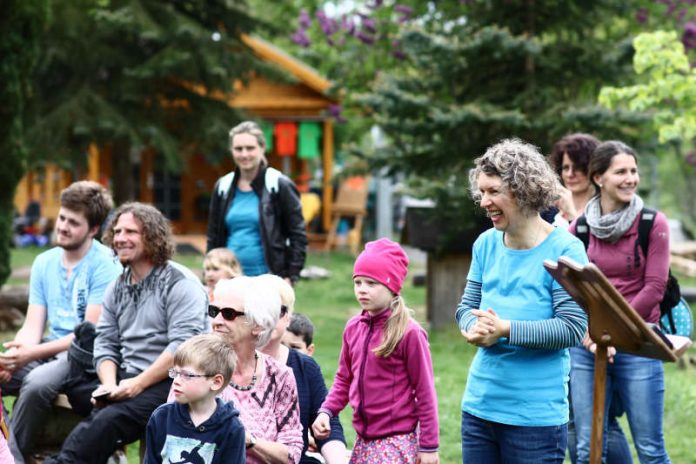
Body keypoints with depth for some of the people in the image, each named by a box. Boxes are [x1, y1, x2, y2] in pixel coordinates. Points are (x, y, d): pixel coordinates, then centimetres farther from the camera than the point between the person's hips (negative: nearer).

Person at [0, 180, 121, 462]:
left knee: (37, 383, -34)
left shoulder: (104, 266, -8)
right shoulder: (44, 262, 12)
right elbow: (33, 327, 7)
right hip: (49, 352, 7)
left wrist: (33, 353, -20)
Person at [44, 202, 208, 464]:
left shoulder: (180, 284, -4)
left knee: (110, 418, -30)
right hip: (128, 383, 6)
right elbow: (105, 344, 15)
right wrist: (109, 385, -5)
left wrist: (138, 384, -18)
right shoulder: (117, 288, 19)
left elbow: (182, 346, -14)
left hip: (171, 383, -6)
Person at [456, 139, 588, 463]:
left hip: (536, 415, -5)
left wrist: (505, 329, -22)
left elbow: (573, 329, -15)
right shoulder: (486, 244, 6)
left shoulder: (564, 250, -11)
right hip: (479, 405, 6)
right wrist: (474, 328, -11)